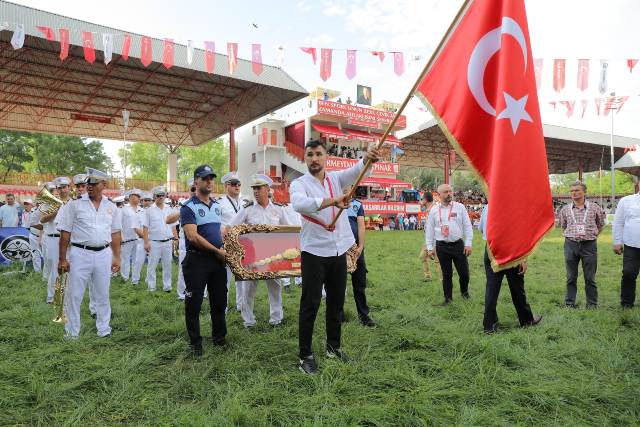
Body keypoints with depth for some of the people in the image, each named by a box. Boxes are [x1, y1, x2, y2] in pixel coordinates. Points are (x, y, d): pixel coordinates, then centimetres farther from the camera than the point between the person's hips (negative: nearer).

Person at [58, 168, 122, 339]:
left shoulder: (111, 207, 6)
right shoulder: (75, 204, -3)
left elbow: (115, 234, 9)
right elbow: (65, 233, -3)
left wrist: (117, 258, 6)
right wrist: (62, 259, -5)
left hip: (103, 254, 2)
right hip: (80, 254, -2)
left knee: (103, 294, 11)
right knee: (74, 294, 5)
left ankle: (104, 329, 24)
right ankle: (72, 331, 21)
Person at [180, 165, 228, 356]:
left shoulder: (216, 205, 13)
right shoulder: (188, 207, -9)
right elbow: (193, 237, -18)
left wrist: (224, 248, 8)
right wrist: (217, 251, -14)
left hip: (218, 260, 6)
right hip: (197, 260, -6)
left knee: (219, 300, 14)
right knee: (194, 303, 5)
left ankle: (219, 336, 30)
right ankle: (195, 342, 20)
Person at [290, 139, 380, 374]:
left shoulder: (336, 178, 7)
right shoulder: (299, 184, -5)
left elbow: (355, 170, -12)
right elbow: (299, 203, -28)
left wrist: (368, 159, -35)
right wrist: (333, 201, -41)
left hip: (339, 251, 5)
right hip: (314, 252, -4)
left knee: (337, 302, 15)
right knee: (310, 304, 0)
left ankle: (333, 346, 32)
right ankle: (305, 355, 13)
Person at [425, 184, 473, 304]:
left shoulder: (460, 207, 2)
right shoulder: (434, 210, 3)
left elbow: (467, 226, 3)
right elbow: (430, 229, 6)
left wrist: (468, 244, -3)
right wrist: (430, 248, 3)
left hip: (458, 244, 0)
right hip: (442, 246, 0)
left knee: (464, 272, 5)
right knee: (446, 274, 9)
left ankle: (464, 291, 35)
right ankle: (448, 297, 26)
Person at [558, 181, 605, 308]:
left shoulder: (594, 207, 0)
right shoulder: (565, 209, 4)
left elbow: (600, 225, 15)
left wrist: (592, 235, 10)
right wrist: (570, 235, 11)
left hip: (589, 245, -1)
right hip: (570, 245, 1)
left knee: (590, 278, 5)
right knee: (571, 277, 9)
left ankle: (592, 304, 16)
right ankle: (569, 303, 17)